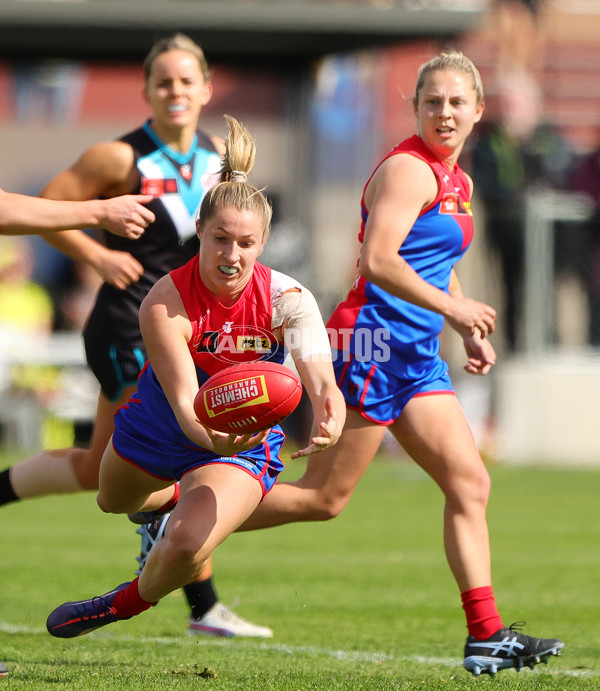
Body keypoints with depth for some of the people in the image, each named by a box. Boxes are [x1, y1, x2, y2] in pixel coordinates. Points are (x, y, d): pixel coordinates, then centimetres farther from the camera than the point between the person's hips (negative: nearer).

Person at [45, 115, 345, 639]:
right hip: (158, 431, 2)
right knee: (113, 501, 32)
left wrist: (330, 420, -66)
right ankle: (174, 498, 70)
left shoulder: (287, 299, -27)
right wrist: (211, 437, -63)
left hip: (246, 447, -2)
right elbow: (183, 399, -39)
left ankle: (128, 603, 9)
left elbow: (321, 378, -41)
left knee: (186, 548, -26)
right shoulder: (165, 302, -31)